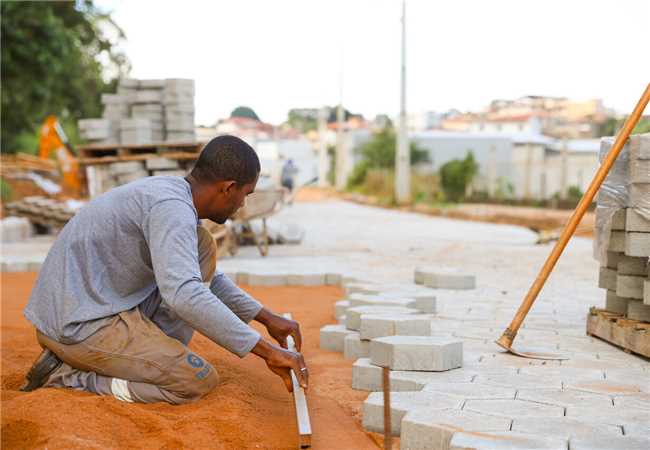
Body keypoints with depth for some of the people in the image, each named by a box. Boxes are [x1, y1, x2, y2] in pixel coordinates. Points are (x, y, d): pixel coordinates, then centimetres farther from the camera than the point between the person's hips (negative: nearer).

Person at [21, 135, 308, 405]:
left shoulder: (164, 191, 11)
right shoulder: (173, 208, -21)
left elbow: (206, 277, 24)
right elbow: (184, 294, -36)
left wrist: (266, 317, 20)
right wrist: (266, 350, -32)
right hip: (78, 328, -10)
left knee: (203, 247, 8)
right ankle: (65, 376, -7)